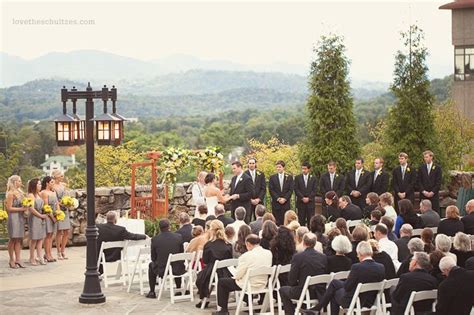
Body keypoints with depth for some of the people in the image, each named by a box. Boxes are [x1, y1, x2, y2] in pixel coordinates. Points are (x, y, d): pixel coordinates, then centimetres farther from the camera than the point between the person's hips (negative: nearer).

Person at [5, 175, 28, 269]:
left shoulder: (20, 192, 13)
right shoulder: (11, 193, -10)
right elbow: (9, 208, -14)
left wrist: (25, 208, 3)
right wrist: (21, 209, -16)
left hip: (21, 217, 7)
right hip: (13, 217, -7)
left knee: (19, 240, 6)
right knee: (13, 239, -1)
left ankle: (18, 259, 8)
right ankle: (11, 260, 6)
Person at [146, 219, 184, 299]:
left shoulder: (155, 239, -9)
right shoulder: (179, 237, -6)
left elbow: (153, 258, 1)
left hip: (161, 270, -2)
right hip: (177, 270, 2)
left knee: (151, 265, 31)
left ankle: (152, 292, 28)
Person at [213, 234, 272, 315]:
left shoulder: (247, 256, -22)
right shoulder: (269, 253, -5)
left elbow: (238, 275, -16)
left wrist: (234, 277, 8)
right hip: (263, 284, 7)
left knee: (221, 282, 13)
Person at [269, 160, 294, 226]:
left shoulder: (289, 177, 8)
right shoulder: (272, 177, 7)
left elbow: (291, 190, 2)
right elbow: (271, 190, 1)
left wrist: (285, 198, -10)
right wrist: (278, 198, -9)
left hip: (286, 202, 0)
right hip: (276, 203, 0)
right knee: (276, 222, -3)